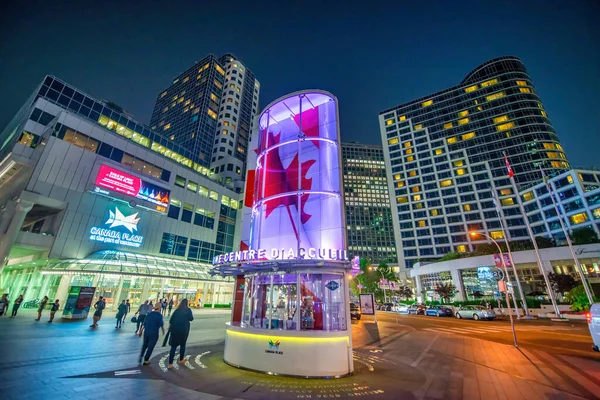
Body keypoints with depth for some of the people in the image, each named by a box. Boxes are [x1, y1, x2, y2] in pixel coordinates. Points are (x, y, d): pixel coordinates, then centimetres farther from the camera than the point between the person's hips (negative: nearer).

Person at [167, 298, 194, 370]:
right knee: (182, 345, 18)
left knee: (173, 346, 5)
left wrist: (170, 327, 14)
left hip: (175, 329, 2)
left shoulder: (177, 310, 6)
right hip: (184, 330, -2)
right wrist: (192, 315, 16)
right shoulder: (188, 310, -4)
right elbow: (191, 319, -3)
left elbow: (171, 319, 5)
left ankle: (170, 364, 0)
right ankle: (181, 360, 31)